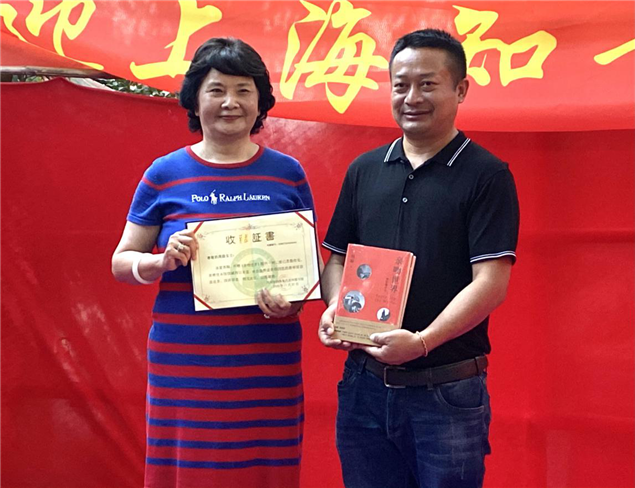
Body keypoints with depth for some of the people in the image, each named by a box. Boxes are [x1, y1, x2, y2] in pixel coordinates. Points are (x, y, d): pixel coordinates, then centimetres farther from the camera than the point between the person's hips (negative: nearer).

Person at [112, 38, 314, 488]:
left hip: (269, 365, 1)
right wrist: (163, 261, -13)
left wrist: (294, 299, -8)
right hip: (185, 364, 0)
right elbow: (122, 261, 8)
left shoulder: (287, 174, 6)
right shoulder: (165, 174, 4)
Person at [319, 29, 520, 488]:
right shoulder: (365, 170, 10)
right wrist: (334, 309, -5)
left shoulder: (487, 175, -6)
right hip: (365, 382, 5)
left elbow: (491, 281, -13)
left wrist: (422, 342, -23)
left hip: (448, 393, -4)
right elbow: (338, 257, 16)